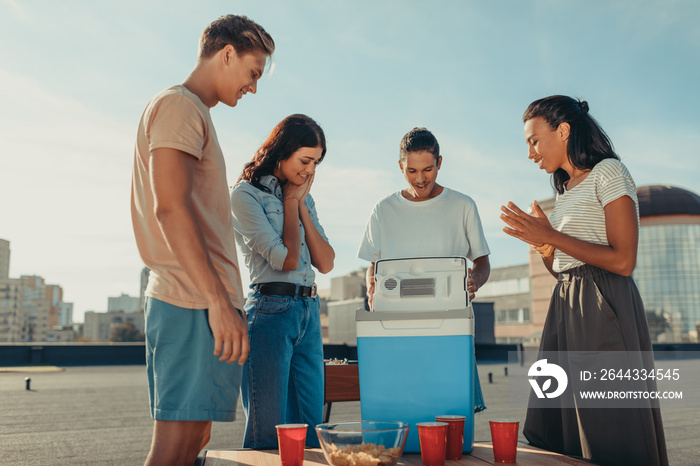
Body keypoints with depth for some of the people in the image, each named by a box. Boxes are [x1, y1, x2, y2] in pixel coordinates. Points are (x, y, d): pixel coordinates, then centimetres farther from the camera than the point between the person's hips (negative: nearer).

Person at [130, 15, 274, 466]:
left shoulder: (191, 112, 24)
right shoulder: (179, 106, -6)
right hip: (195, 304, -10)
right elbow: (171, 208, -19)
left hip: (194, 302, 10)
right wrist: (220, 303, -22)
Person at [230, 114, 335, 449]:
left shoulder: (304, 198, 17)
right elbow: (286, 259, -13)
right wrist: (290, 202, -2)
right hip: (270, 312, -7)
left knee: (311, 430, 9)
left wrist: (301, 205, 3)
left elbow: (326, 263, 8)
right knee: (268, 433, -2)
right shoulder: (246, 194, -4)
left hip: (309, 314, 7)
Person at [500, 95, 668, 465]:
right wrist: (542, 244, 3)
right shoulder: (567, 191, 20)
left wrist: (553, 237, -12)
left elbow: (623, 262, -14)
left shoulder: (608, 172, -3)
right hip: (566, 310, 8)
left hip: (604, 310, -8)